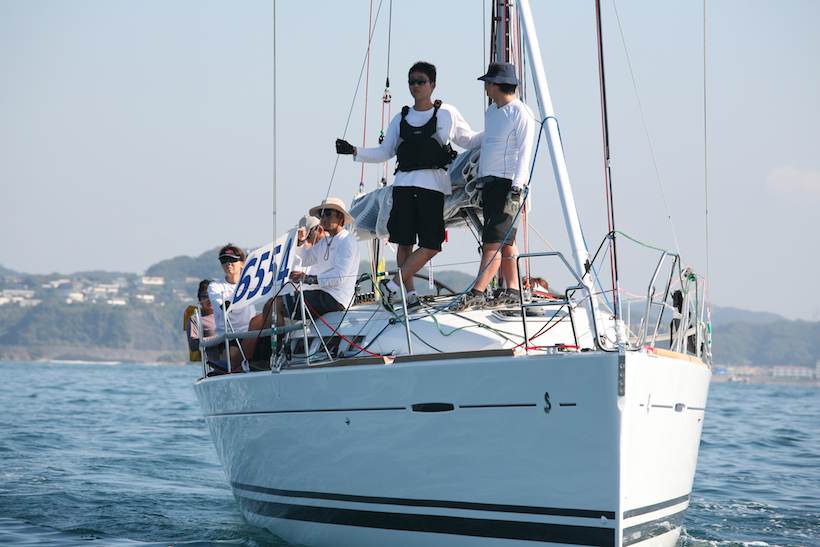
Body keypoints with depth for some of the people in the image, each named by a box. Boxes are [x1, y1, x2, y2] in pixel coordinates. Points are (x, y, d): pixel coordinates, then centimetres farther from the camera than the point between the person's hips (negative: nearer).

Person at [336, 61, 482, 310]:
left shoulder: (447, 114, 8)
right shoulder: (401, 119, 14)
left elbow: (469, 141, 17)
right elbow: (384, 152, 18)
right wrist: (355, 151, 7)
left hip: (433, 186, -2)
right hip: (404, 184, 2)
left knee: (431, 246, -9)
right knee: (404, 243, 0)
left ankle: (393, 284, 1)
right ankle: (410, 292, 9)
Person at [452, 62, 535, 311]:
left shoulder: (521, 113, -8)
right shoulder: (490, 112, 19)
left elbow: (524, 152, -14)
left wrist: (516, 188, -21)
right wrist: (480, 182, 23)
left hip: (508, 183, -9)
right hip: (489, 180, 9)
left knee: (494, 240, -12)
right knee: (504, 242, 9)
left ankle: (476, 294, -17)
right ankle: (512, 291, 14)